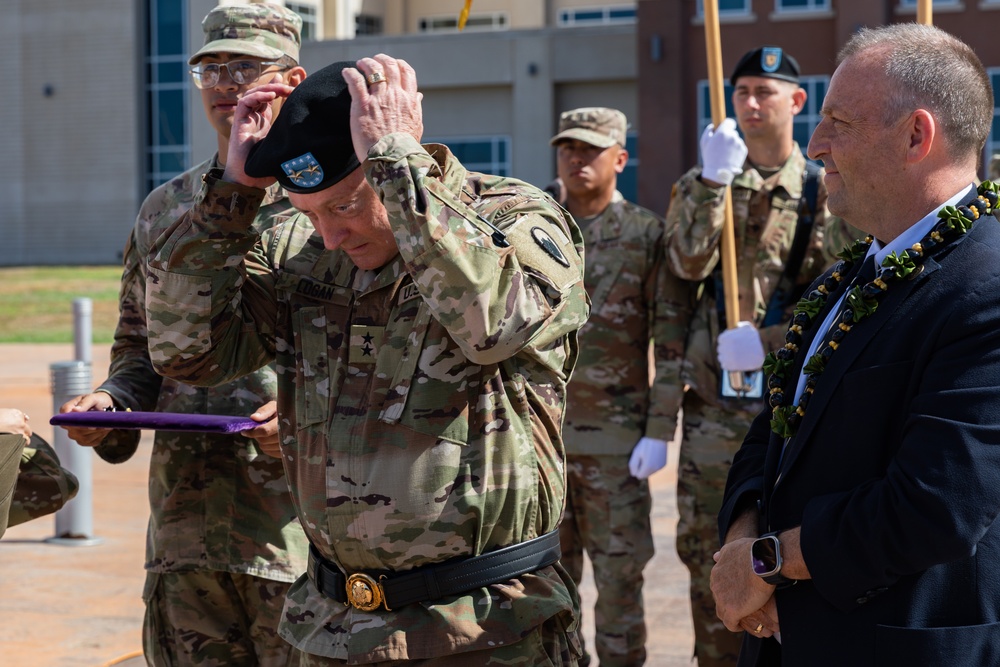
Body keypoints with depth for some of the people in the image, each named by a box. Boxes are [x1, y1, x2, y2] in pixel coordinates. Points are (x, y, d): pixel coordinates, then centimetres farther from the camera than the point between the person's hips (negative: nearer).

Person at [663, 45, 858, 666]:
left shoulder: (824, 191, 3)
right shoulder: (703, 183, 9)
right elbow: (687, 263, -9)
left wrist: (769, 341, -14)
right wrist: (714, 181, -16)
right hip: (714, 400, 2)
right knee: (706, 549, 5)